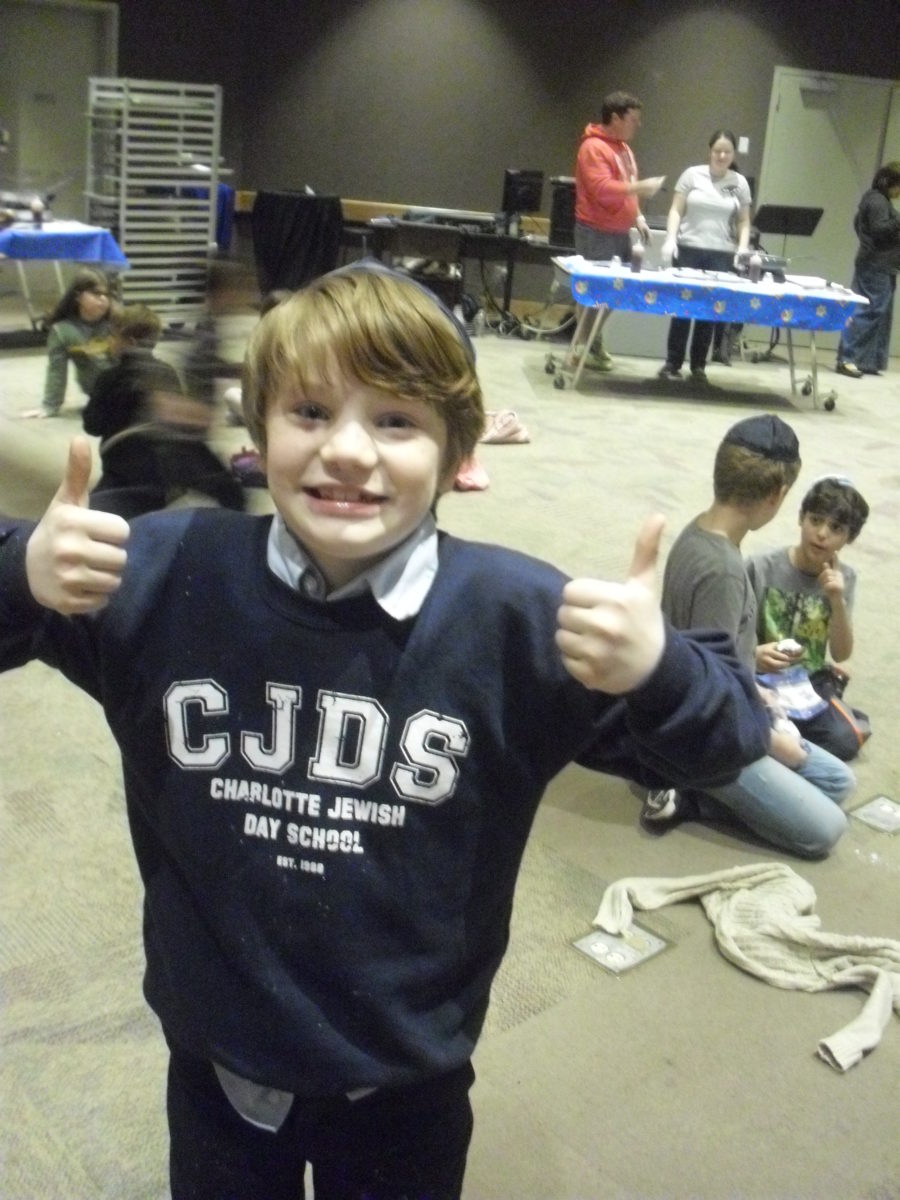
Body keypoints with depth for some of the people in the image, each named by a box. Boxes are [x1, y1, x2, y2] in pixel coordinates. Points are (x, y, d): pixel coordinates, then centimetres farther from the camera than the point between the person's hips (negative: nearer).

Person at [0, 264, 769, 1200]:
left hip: (406, 1080, 0)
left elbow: (719, 743, -13)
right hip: (214, 1060, 1)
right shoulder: (168, 572, -15)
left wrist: (655, 670, -36)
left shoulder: (515, 615, -19)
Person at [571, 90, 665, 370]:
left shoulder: (623, 148, 17)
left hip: (620, 232, 9)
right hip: (597, 234, -9)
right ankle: (585, 347, 2)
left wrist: (638, 217, 15)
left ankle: (593, 344, 18)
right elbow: (603, 189, -24)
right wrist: (641, 186, -24)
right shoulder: (593, 147, -13)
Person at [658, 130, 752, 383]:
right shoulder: (692, 174, 3)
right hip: (688, 249, -1)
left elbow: (743, 222, 10)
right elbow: (676, 210, 2)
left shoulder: (739, 183, 8)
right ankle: (672, 362, 5)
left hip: (721, 254, 2)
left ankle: (698, 365, 10)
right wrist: (670, 239, -12)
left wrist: (742, 249, -5)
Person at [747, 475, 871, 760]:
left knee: (845, 741, -24)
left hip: (808, 684, 4)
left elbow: (841, 654, -3)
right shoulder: (760, 569, -14)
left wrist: (838, 601, -18)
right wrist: (753, 655, -31)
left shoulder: (843, 578, -1)